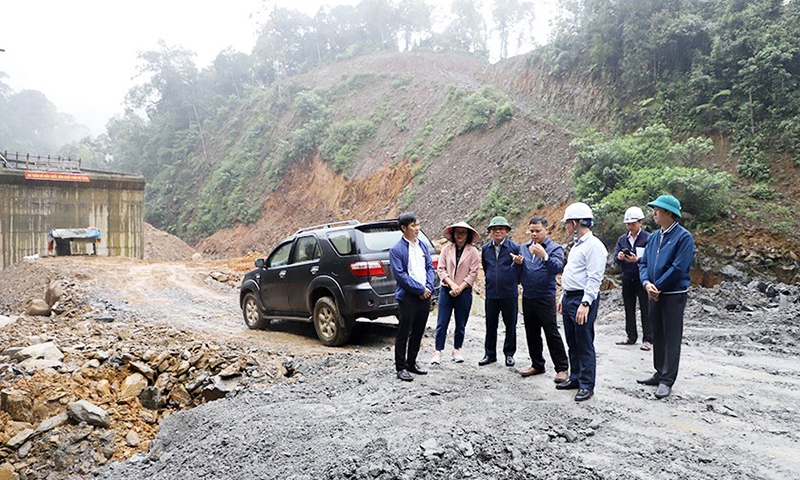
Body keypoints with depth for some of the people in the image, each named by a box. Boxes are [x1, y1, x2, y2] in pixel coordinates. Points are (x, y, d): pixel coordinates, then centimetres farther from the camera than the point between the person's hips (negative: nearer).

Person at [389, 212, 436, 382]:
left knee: (418, 332, 14)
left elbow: (430, 267, 12)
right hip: (408, 296, -6)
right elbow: (400, 274, -14)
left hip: (425, 295, 6)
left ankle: (411, 363, 27)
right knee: (404, 333, 1)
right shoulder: (397, 249, -9)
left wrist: (429, 287, -4)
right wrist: (420, 289, -15)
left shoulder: (423, 246, 11)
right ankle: (401, 367, 10)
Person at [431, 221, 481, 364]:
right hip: (446, 290, 1)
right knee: (442, 323, -1)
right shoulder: (446, 249, 3)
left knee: (461, 324, 9)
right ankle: (438, 351, 6)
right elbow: (440, 269, 0)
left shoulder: (473, 251, -1)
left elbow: (473, 273, -4)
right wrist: (452, 284, -12)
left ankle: (457, 350, 24)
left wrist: (460, 288, -11)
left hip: (464, 292, 0)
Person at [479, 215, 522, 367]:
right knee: (490, 325, 10)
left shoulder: (514, 248, -6)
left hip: (509, 294, -3)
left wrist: (513, 283, 5)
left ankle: (509, 354, 22)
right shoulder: (485, 249, 7)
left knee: (510, 325, 8)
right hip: (491, 293, 3)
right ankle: (490, 354, 21)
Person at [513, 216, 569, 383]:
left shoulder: (554, 248, -4)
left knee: (552, 333, -4)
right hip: (527, 297, 6)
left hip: (545, 297, -6)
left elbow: (557, 268, -21)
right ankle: (537, 365, 25)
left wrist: (544, 256, -34)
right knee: (532, 333, 13)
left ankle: (562, 369, 3)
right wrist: (517, 263, -11)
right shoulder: (524, 247, 11)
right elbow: (516, 272, 11)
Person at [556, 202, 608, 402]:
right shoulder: (577, 244, 17)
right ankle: (575, 378, 27)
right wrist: (563, 298, 22)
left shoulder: (594, 245, -14)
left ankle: (587, 385, 5)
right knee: (572, 343, 16)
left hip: (583, 299, -10)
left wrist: (585, 303, -25)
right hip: (569, 298, 10)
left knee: (584, 344, -3)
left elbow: (594, 278, -21)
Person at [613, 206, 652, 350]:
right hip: (627, 278, 6)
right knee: (629, 309, 13)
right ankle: (631, 337, 22)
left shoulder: (648, 238, -8)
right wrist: (619, 257, -20)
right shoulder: (622, 239, 9)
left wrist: (637, 260, -29)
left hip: (642, 279, -5)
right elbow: (615, 257, 2)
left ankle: (648, 339, 5)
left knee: (645, 310, 0)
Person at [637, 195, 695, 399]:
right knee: (658, 336, 15)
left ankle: (667, 381, 4)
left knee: (671, 338, -1)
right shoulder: (654, 236, 10)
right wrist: (647, 283, -9)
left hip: (674, 294, -7)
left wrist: (658, 286, -13)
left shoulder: (684, 237, -12)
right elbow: (644, 262, 9)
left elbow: (679, 267, -18)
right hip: (654, 295, 7)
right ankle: (660, 374, 26)